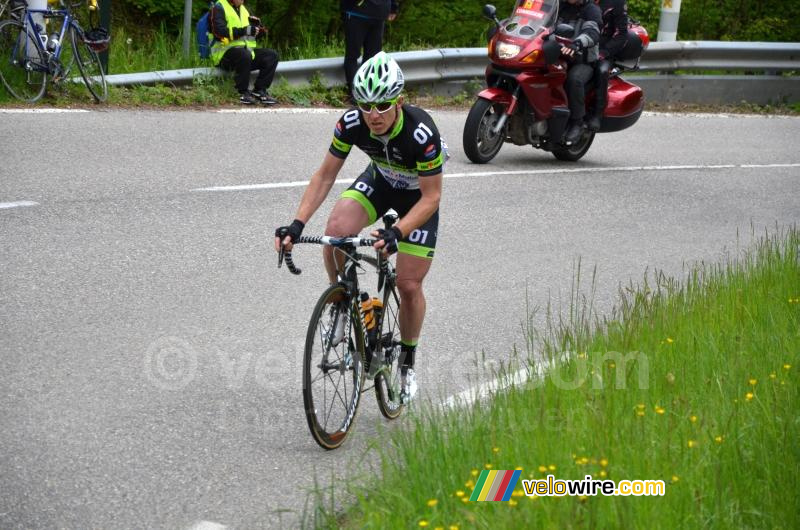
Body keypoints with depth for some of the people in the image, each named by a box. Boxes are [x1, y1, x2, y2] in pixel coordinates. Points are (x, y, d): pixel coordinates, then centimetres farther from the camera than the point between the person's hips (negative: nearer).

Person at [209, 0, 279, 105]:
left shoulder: (243, 9, 20)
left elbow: (261, 32, 21)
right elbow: (219, 31, -19)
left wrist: (257, 26, -3)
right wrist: (244, 30, -25)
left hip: (246, 50, 8)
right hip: (224, 53, -7)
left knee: (272, 55, -11)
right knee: (244, 55, -38)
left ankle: (259, 91, -12)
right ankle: (243, 93, -26)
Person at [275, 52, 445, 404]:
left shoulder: (421, 133, -38)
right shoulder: (351, 124, -27)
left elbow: (431, 197, -30)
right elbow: (325, 175, -17)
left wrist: (397, 233, -45)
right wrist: (297, 223, -29)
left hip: (418, 194, -3)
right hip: (379, 180, 3)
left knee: (409, 285, -5)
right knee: (336, 230, -28)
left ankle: (407, 362, 19)